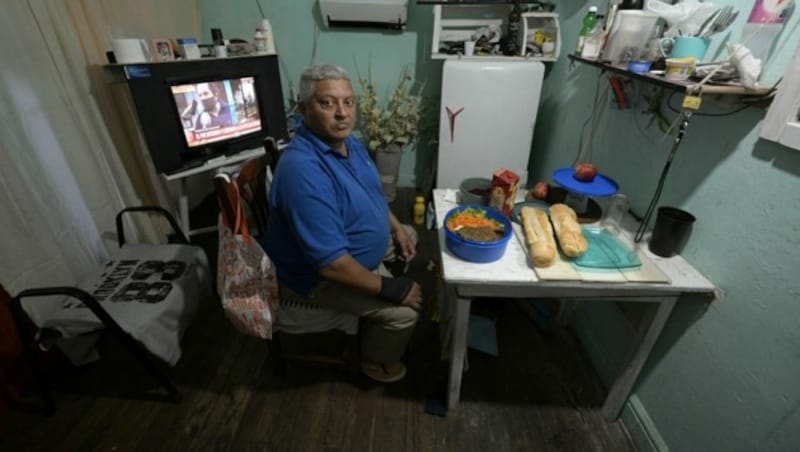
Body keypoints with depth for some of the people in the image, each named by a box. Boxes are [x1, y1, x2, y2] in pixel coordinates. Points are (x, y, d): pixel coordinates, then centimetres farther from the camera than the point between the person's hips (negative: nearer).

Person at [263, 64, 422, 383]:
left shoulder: (348, 142, -5)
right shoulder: (304, 171, -37)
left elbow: (369, 193, 13)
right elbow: (332, 264, -36)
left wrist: (397, 228, 2)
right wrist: (391, 289, -27)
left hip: (351, 246, 10)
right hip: (319, 275, -9)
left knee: (409, 236, 23)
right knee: (403, 311, -16)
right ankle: (377, 363, 19)